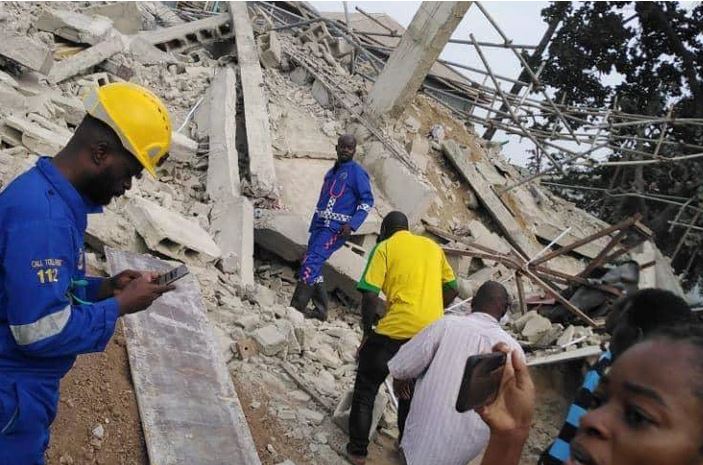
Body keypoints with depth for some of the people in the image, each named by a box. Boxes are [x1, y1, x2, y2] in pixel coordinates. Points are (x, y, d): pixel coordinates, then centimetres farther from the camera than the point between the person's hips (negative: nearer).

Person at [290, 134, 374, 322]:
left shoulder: (357, 172, -3)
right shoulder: (331, 172, 20)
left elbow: (367, 201, -7)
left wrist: (352, 225, -17)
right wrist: (313, 226, 20)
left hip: (337, 227, -8)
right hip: (320, 225, 8)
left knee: (311, 262, -17)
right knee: (313, 266, 5)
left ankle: (296, 306, -13)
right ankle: (320, 309, 16)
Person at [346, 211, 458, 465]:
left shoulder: (384, 248, -1)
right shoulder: (433, 246, 14)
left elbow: (370, 295, -9)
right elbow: (451, 290, 16)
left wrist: (368, 331, 2)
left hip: (396, 331, -5)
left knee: (365, 389, 14)